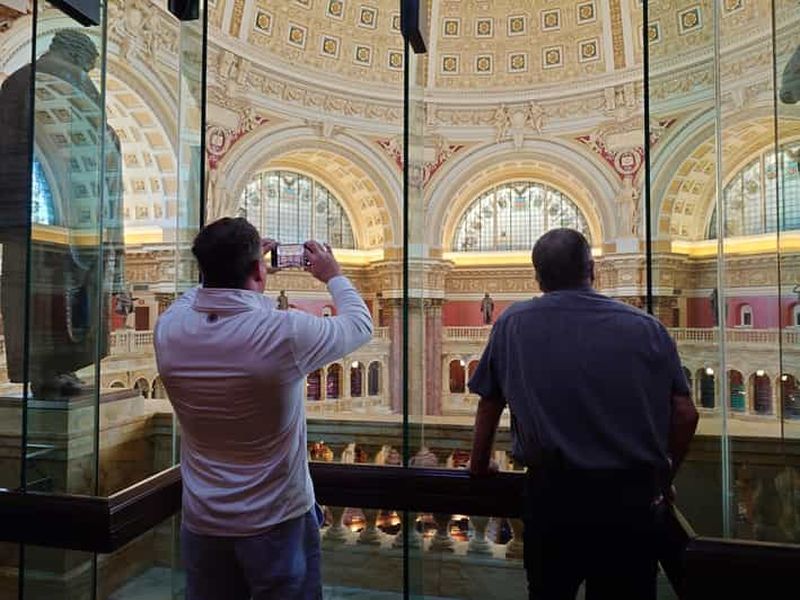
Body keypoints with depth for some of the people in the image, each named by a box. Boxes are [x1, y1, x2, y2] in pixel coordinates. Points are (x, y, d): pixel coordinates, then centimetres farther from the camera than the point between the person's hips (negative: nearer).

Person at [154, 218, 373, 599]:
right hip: (277, 523, -4)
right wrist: (333, 276, 12)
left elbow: (198, 293, 15)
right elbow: (361, 324, -4)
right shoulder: (284, 333, -24)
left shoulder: (168, 330, -12)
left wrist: (229, 264, 17)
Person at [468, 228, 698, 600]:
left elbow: (489, 405, 6)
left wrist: (479, 466, 22)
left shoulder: (512, 324, -1)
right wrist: (663, 479, 19)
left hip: (552, 490, -1)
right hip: (631, 493, 2)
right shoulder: (646, 327, 1)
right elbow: (685, 415, 3)